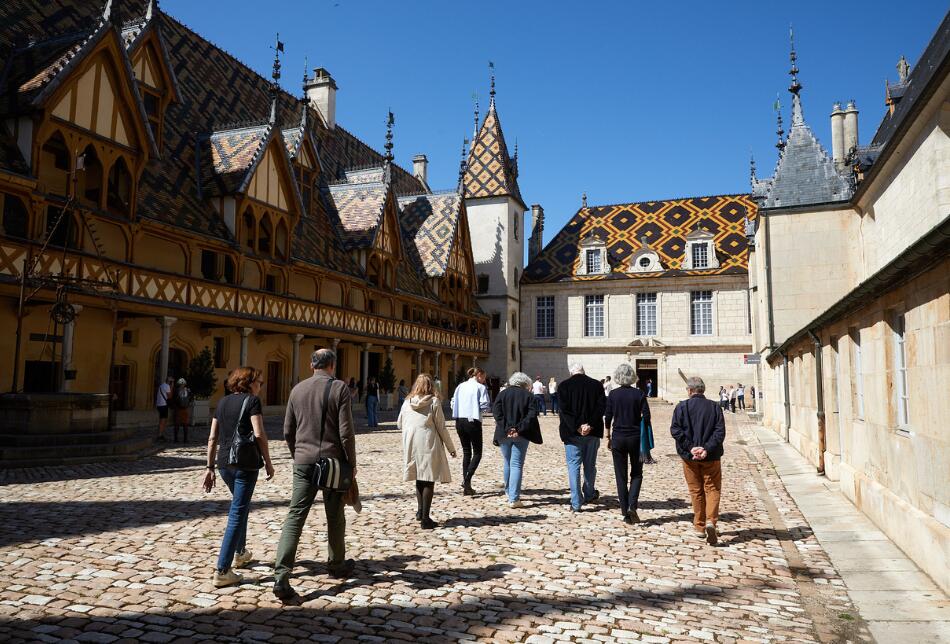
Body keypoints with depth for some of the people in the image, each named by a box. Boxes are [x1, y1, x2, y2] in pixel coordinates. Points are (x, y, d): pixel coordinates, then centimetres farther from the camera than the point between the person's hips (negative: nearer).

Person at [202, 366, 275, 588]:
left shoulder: (222, 402, 11)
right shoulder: (252, 401, -7)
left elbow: (212, 438, 10)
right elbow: (259, 434, -16)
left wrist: (210, 467, 13)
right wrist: (268, 461, -7)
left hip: (224, 462, 7)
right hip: (246, 464, -7)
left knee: (241, 506, 27)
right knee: (237, 514, -2)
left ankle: (239, 553, 39)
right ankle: (222, 572, -3)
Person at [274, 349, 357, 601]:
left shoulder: (297, 389, 6)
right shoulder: (340, 389, -8)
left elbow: (288, 431, 11)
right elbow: (346, 432, -11)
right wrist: (352, 463, 0)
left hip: (303, 462, 3)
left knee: (295, 517, 1)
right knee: (335, 518, 14)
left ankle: (281, 577, -9)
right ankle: (337, 566, 30)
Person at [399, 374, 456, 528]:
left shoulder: (407, 402, 5)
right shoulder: (434, 402, -7)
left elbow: (399, 424, 14)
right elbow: (441, 427, -6)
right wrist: (451, 447, 4)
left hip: (411, 444, 4)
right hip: (428, 444, -4)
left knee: (419, 479, 20)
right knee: (429, 480, 1)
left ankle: (420, 511, 27)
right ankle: (425, 518, -1)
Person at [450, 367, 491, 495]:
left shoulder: (460, 387, 10)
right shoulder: (480, 387, -5)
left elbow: (453, 403, 9)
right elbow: (484, 405, -12)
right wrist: (490, 406, 9)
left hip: (459, 421, 6)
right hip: (473, 421, -5)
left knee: (466, 452, 14)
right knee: (477, 453, 5)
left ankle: (467, 487, 13)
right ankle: (467, 479, -15)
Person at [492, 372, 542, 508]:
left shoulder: (502, 394, 6)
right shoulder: (529, 396, 1)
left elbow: (496, 412, -6)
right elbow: (532, 415, -11)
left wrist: (506, 429, -10)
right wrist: (519, 429, -14)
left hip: (504, 435, 2)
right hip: (521, 436, -2)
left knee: (507, 464, 19)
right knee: (517, 465, 0)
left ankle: (508, 492, 34)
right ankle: (513, 498, -5)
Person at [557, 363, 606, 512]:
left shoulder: (564, 386, -2)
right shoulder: (596, 384, 3)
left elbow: (564, 410, -12)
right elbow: (601, 407, -6)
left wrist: (577, 427, -13)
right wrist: (590, 425, -12)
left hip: (572, 433, -2)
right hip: (593, 432, 2)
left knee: (574, 466, 3)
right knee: (590, 465, 18)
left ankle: (576, 503, 1)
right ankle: (589, 494, 33)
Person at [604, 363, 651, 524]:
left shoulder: (613, 394, -3)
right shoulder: (639, 394, -5)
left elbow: (607, 418, -3)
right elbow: (646, 417, -8)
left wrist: (608, 437, 7)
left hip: (618, 438, 0)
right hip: (635, 438, 0)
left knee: (621, 476, 9)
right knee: (636, 474, 14)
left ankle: (625, 512, 10)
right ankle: (632, 506, -6)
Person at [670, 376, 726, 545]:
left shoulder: (682, 407, -3)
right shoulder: (715, 407, 0)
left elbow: (675, 430, -13)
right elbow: (720, 431, -10)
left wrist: (690, 448, -14)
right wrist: (707, 448, -16)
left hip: (690, 456, 0)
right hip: (711, 457, 0)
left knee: (696, 491, 11)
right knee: (712, 489, 8)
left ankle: (700, 527, 18)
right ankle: (711, 521, -12)